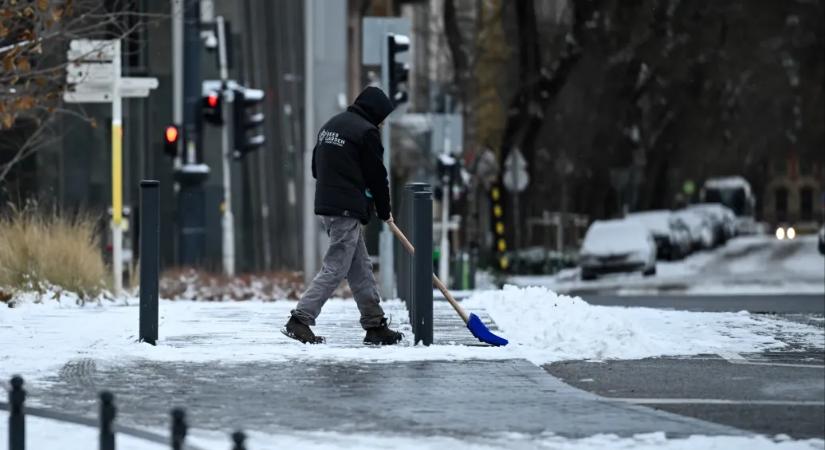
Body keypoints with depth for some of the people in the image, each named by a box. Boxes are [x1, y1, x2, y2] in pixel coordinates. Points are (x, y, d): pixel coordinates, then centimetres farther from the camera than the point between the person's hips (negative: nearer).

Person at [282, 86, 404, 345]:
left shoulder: (330, 125, 18)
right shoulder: (366, 132, -9)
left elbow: (317, 167, 22)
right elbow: (377, 175, -5)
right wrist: (384, 212, 8)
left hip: (325, 205, 9)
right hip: (347, 211, -9)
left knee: (361, 270, 12)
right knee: (335, 269, -8)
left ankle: (375, 326, 14)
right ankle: (300, 320, -13)